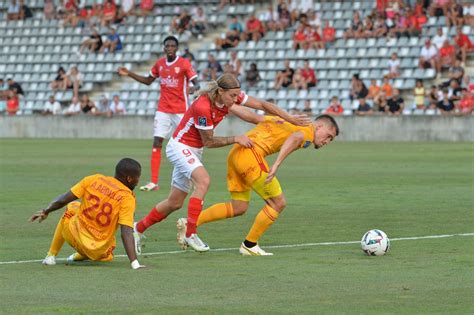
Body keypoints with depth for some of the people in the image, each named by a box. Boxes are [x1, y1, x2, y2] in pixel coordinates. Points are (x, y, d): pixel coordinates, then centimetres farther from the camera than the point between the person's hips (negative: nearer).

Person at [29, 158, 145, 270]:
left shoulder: (93, 180, -4)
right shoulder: (127, 197, -15)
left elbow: (63, 200, -1)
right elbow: (126, 232, -24)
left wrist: (46, 211, 15)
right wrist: (134, 263, -27)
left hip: (74, 237, 1)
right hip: (100, 252, -1)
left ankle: (51, 255, 32)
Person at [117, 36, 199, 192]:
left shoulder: (184, 63, -8)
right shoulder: (159, 63, 6)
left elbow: (196, 84, -13)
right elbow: (148, 81, 21)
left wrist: (193, 88, -37)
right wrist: (129, 74, 13)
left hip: (180, 110, -4)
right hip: (163, 109, 4)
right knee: (157, 143, -7)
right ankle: (153, 182, -7)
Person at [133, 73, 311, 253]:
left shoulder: (231, 96, -12)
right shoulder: (203, 107, -31)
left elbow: (261, 105, -5)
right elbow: (209, 141, -19)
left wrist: (290, 119, -7)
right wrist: (236, 139, -19)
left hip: (194, 150, 8)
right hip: (180, 146, -8)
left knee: (175, 203, 11)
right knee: (203, 180, -32)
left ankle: (138, 229, 27)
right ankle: (190, 233, -28)